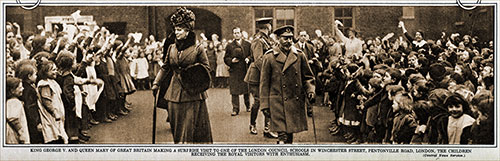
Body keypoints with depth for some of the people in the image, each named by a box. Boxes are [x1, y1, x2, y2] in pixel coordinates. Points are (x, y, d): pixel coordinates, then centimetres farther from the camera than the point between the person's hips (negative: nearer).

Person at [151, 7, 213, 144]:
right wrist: (156, 83, 11)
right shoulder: (171, 48, 7)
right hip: (175, 95, 5)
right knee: (177, 128, 10)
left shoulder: (197, 49, -6)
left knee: (192, 127, -1)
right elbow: (165, 68, 15)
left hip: (193, 95, -4)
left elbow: (206, 69, -1)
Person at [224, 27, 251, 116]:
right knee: (234, 91, -3)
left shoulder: (248, 44, 7)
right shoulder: (229, 46, 6)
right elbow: (226, 58, 8)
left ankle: (248, 106, 28)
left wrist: (249, 59, -11)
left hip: (245, 71, 1)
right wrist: (231, 60, -11)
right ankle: (235, 109, 2)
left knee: (246, 90, 10)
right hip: (234, 72, -1)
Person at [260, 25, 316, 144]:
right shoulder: (269, 57, -3)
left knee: (290, 134, 12)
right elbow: (264, 83, 0)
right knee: (283, 136, -11)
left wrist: (310, 91, -4)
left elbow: (308, 77, 15)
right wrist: (265, 105, -3)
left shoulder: (300, 55, 7)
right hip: (278, 102, -4)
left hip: (296, 102, 4)